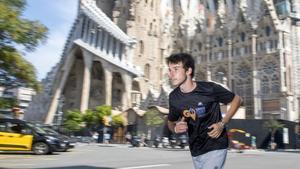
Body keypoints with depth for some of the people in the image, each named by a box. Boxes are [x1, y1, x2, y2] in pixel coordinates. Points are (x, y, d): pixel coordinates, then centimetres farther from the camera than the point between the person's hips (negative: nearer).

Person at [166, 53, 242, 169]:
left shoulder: (209, 89, -19)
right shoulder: (174, 97, -7)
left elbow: (237, 100, -4)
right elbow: (171, 122, 10)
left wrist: (222, 123, -13)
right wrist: (176, 128, -14)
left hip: (215, 147, -5)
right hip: (195, 151, 5)